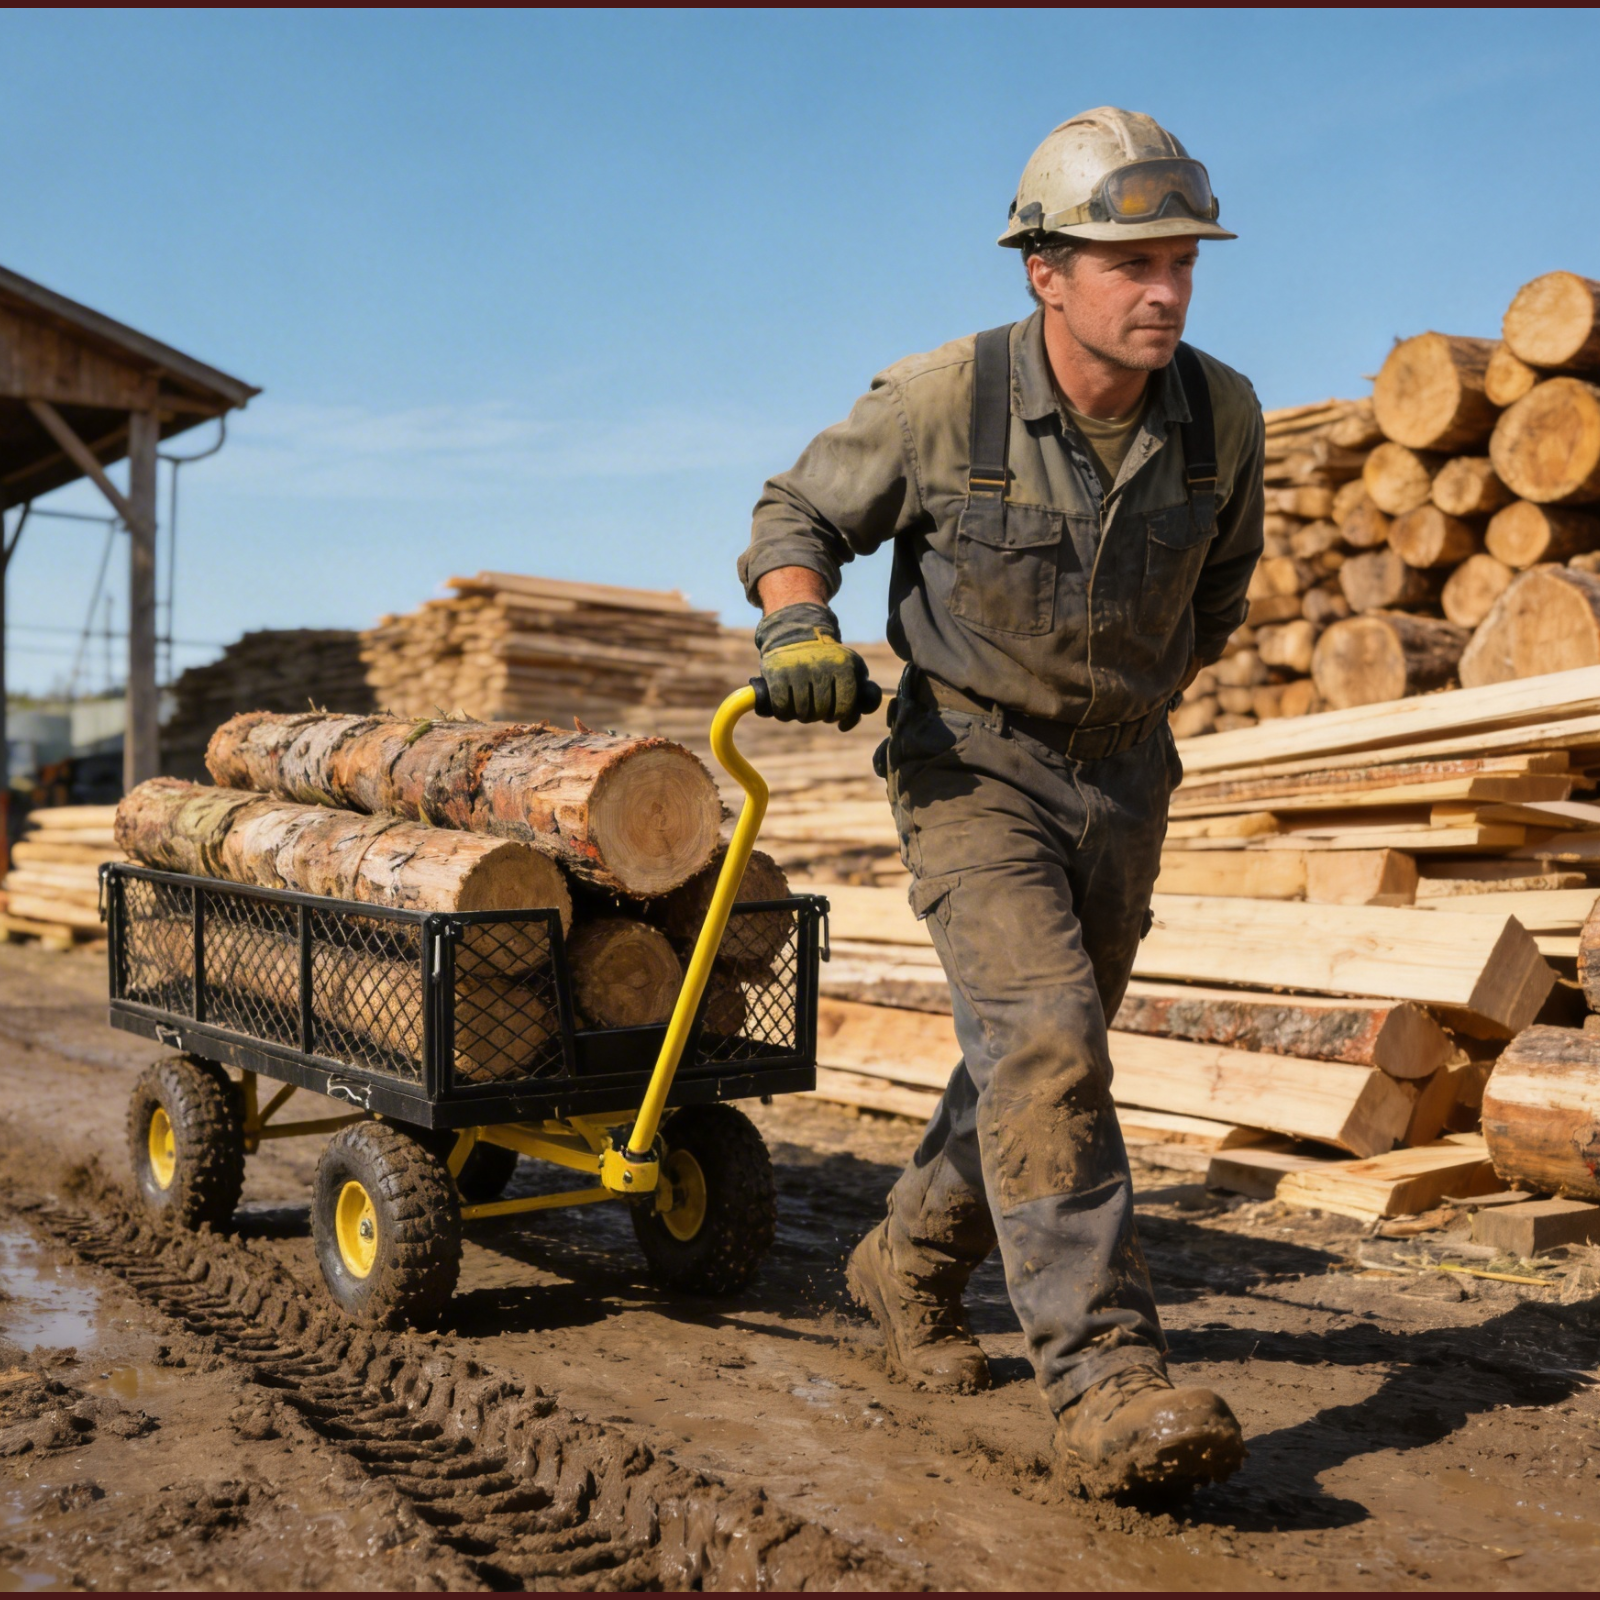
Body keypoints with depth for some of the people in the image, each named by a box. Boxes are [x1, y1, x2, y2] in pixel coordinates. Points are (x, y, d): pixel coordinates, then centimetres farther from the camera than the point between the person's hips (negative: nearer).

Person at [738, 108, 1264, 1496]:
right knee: (1044, 1045, -21)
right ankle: (1107, 1383, -17)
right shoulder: (940, 402, -18)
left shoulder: (1220, 416, -8)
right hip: (972, 763, -5)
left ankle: (911, 1264, 37)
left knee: (1045, 1054, 14)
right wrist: (800, 626, -23)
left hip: (1123, 778, 5)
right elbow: (796, 516, -3)